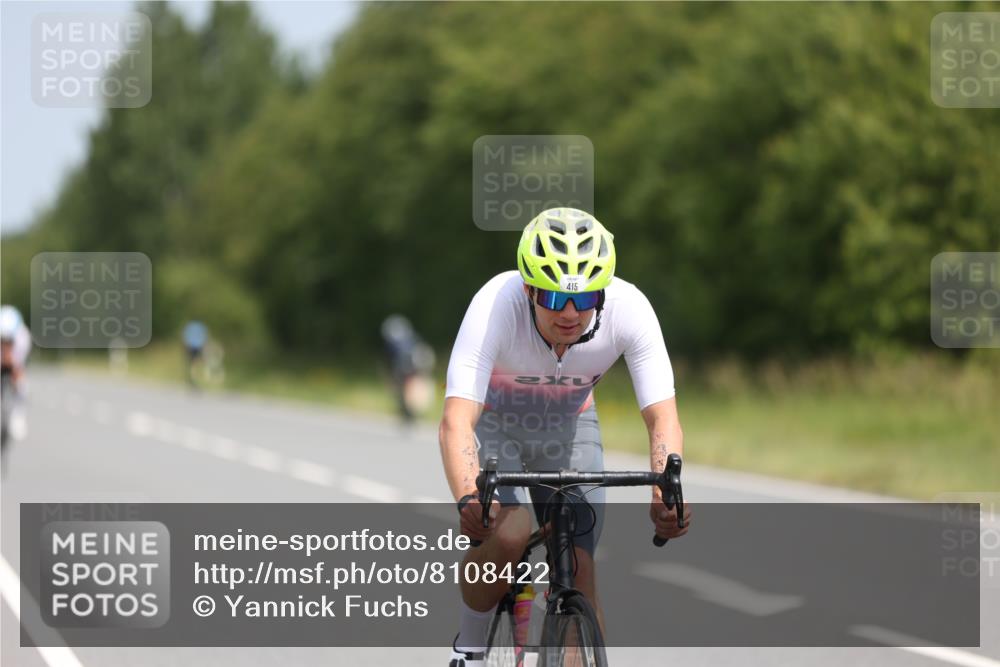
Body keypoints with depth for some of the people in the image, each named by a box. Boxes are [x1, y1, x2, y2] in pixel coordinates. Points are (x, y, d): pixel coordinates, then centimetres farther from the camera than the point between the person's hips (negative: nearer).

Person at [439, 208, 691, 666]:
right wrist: (468, 499, -62)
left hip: (569, 428, 2)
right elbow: (456, 421, -44)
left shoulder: (628, 309, -30)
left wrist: (666, 492, -51)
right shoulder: (495, 306, -37)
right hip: (493, 424, -2)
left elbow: (662, 417, -31)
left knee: (577, 577, -9)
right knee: (507, 534, -28)